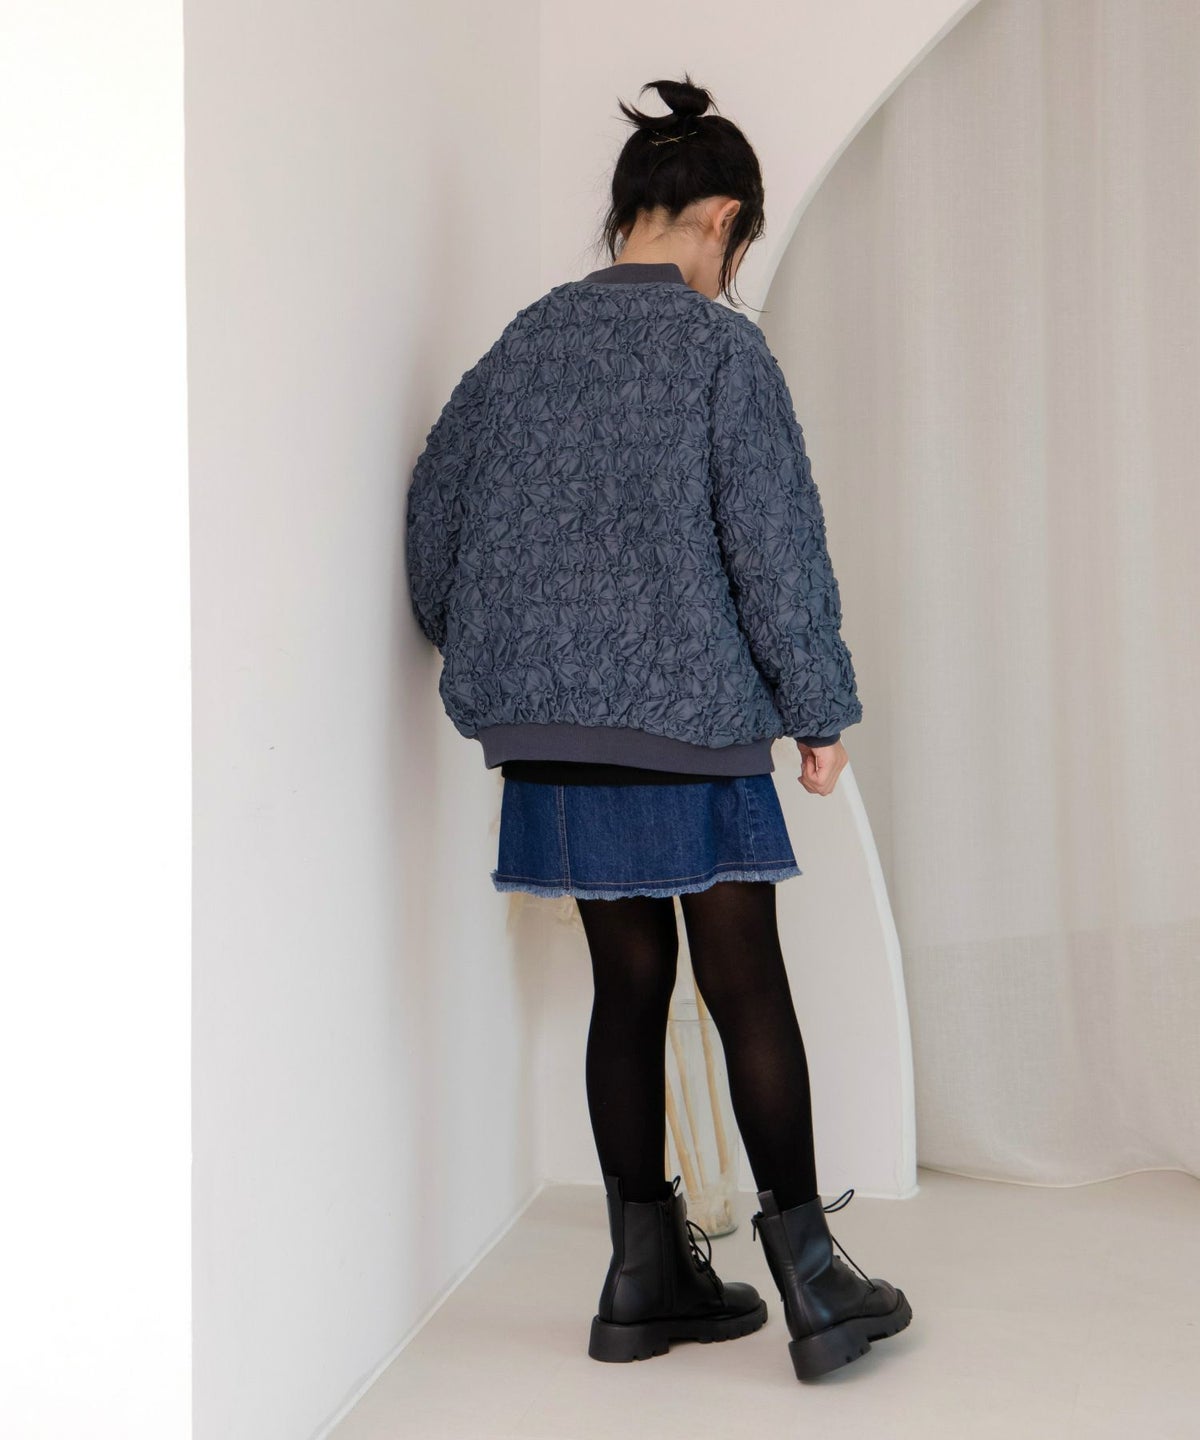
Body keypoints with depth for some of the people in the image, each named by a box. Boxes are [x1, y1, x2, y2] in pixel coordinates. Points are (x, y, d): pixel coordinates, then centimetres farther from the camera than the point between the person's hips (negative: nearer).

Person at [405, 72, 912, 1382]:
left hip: (551, 727, 5)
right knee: (747, 990, 2)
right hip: (688, 716, -5)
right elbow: (775, 544, -9)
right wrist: (820, 707, -1)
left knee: (627, 982, 12)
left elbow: (435, 509, 13)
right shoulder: (722, 348, -6)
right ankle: (810, 1280, 7)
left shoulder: (526, 341, 10)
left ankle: (648, 1276, 19)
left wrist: (490, 659, 24)